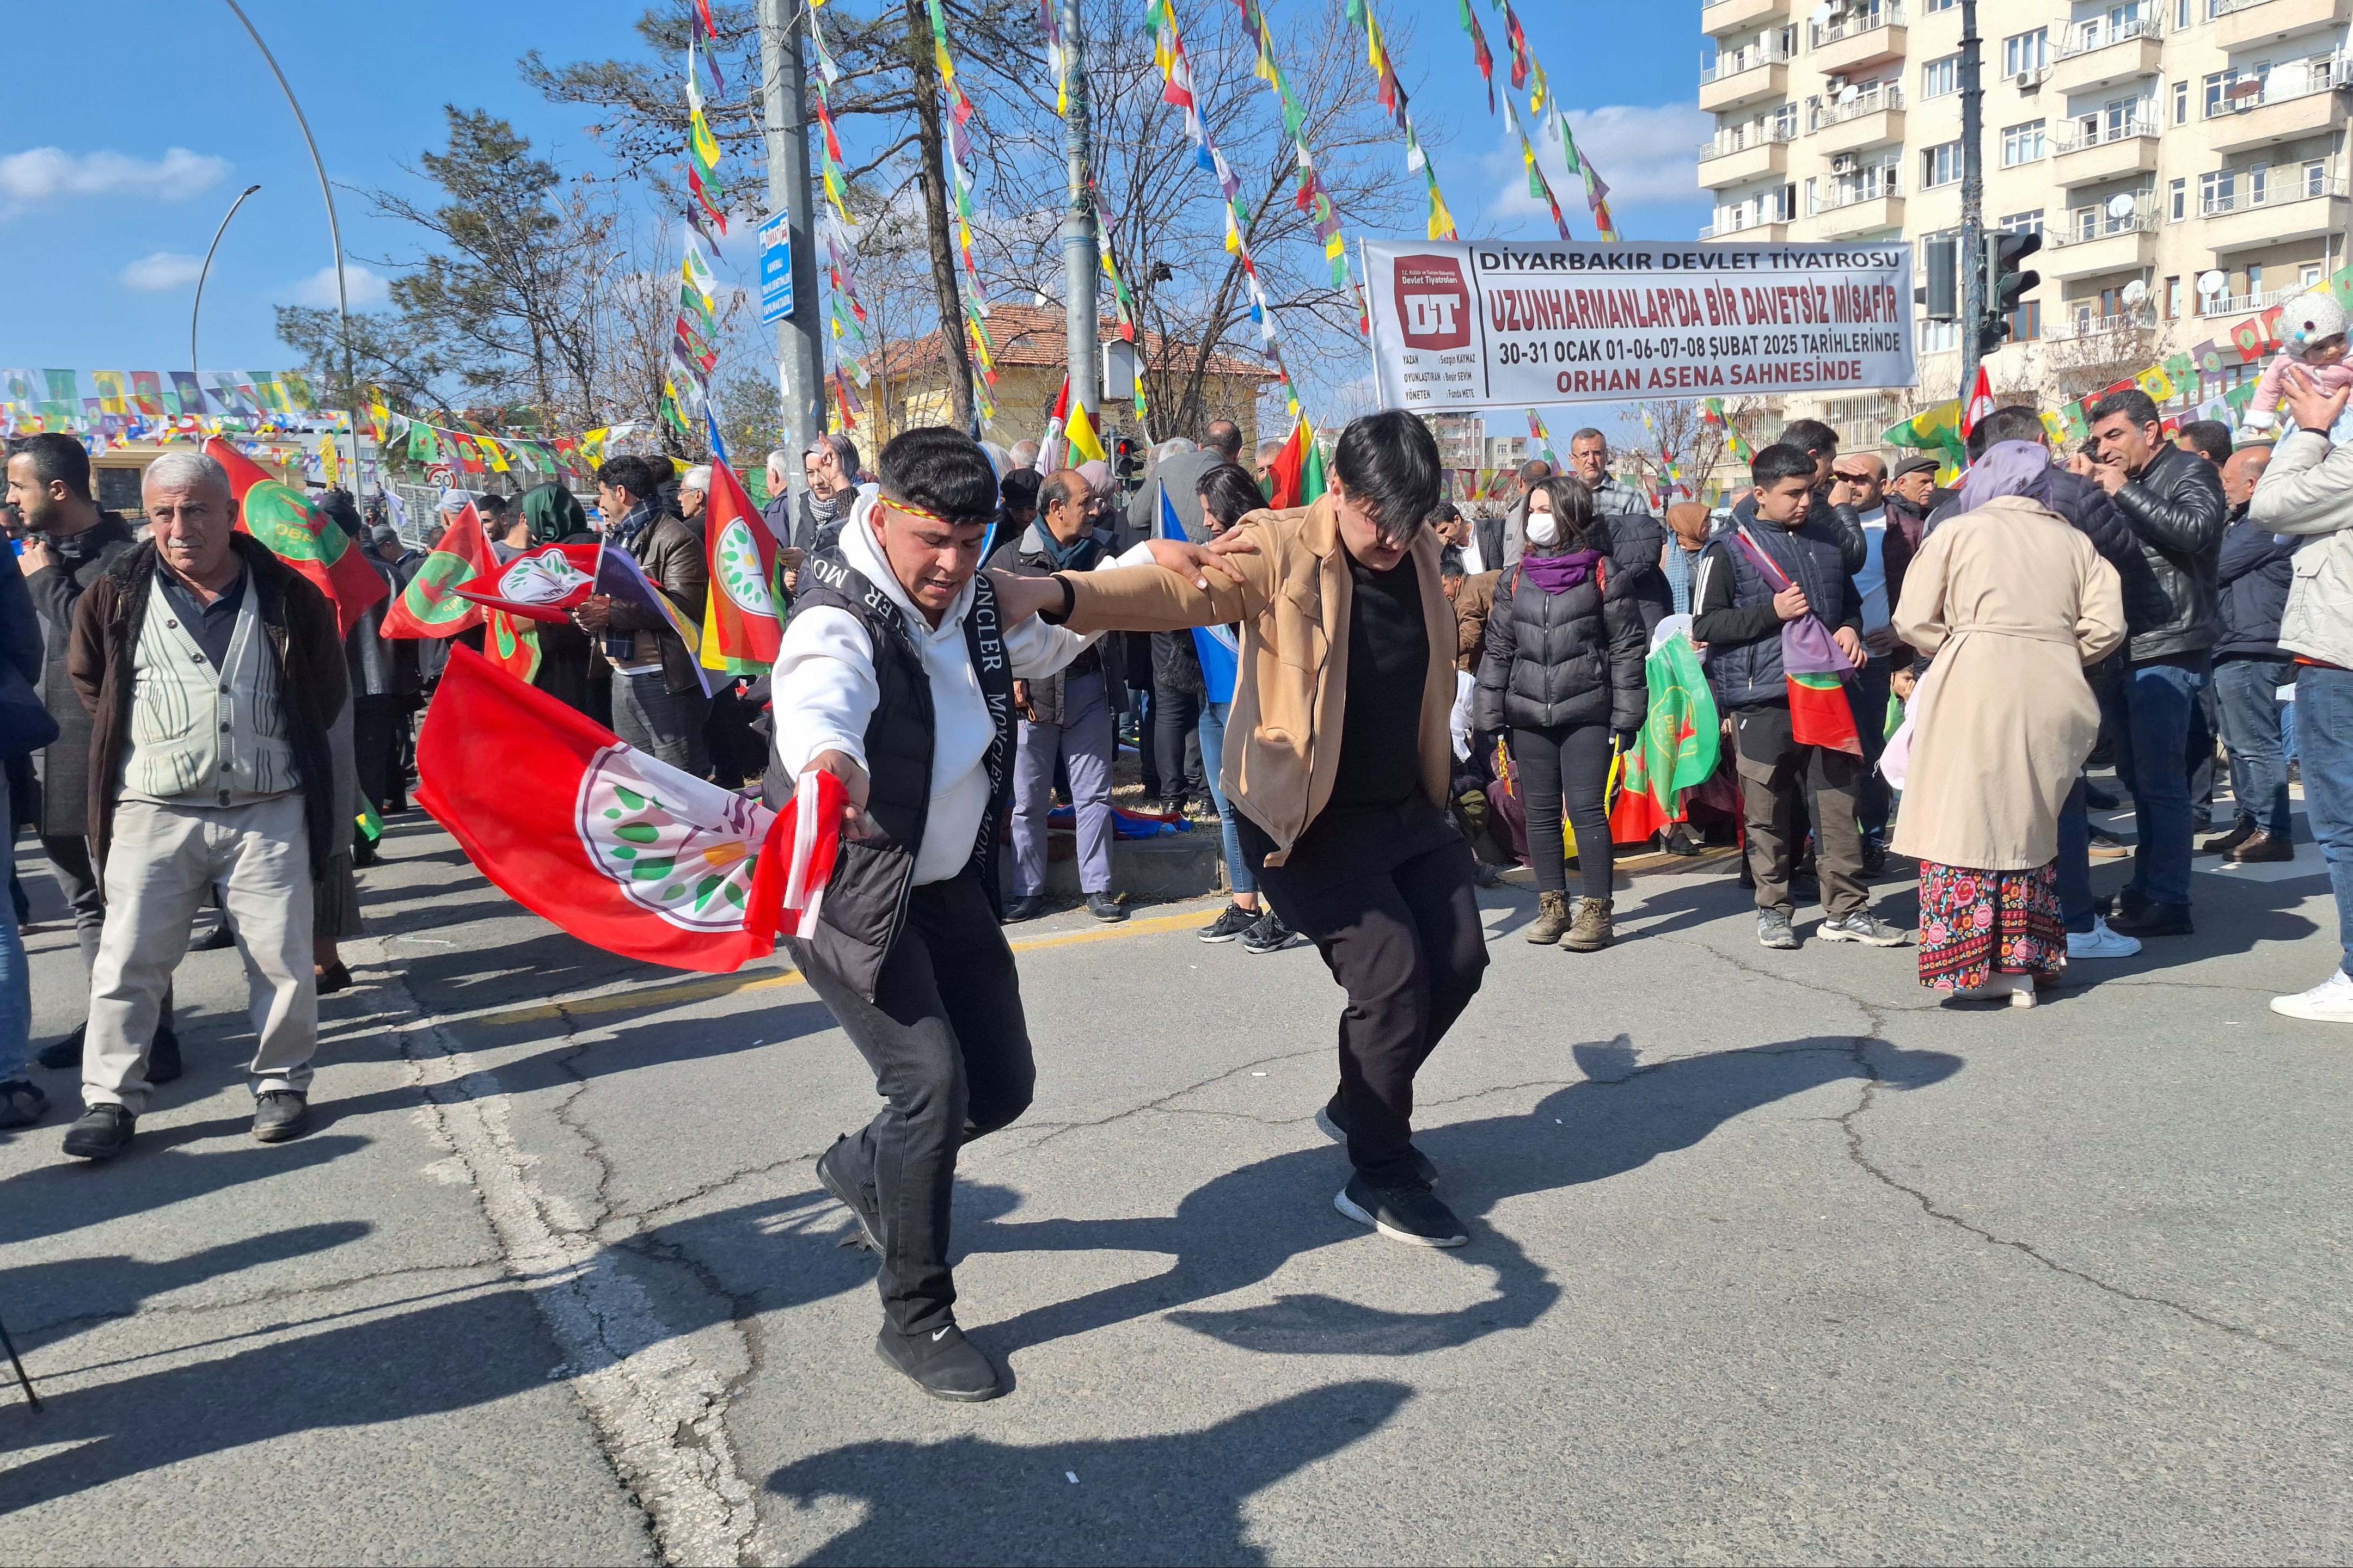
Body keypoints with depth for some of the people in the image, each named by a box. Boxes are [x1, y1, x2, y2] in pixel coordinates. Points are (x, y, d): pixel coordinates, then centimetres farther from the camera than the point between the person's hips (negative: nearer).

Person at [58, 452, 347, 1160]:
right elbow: (86, 679, 17)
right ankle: (111, 1099, 13)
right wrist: (141, 739, 13)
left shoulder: (288, 594, 0)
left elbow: (326, 691, 13)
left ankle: (282, 1082, 20)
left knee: (283, 956, 4)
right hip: (153, 814, 0)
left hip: (268, 811, 0)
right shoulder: (118, 594, 1)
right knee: (128, 961, 3)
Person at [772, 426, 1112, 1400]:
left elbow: (1057, 633, 22)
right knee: (930, 1081, -17)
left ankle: (863, 1168, 41)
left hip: (953, 886, 8)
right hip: (849, 897, -7)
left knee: (1002, 1086, 11)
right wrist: (829, 762, -72)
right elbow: (818, 703, -50)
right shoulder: (840, 623, -25)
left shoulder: (979, 603, -2)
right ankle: (914, 1319, 2)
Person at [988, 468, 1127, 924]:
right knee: (1029, 800, 6)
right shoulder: (1012, 557, -1)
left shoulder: (1102, 550, 7)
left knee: (1094, 795, 6)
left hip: (1090, 688, 2)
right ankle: (1028, 892, 17)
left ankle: (1097, 888, 16)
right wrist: (1012, 681, -12)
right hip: (1034, 693, -2)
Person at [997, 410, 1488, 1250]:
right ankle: (1380, 1177, 10)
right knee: (1391, 975, -11)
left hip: (1407, 805, 7)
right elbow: (1178, 588, -28)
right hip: (1311, 820, -7)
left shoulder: (1419, 550, 1)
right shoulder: (1281, 551, -17)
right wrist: (1056, 593, -50)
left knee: (1459, 960, 11)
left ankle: (1359, 1106, 35)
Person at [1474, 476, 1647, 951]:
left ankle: (1597, 911, 3)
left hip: (1587, 713, -4)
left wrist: (1625, 716, -7)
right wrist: (1488, 716, 6)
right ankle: (1553, 906, 18)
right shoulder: (1515, 578, 10)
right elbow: (1498, 649, 11)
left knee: (1587, 809, -5)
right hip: (1529, 716, 4)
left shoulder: (1604, 574, -1)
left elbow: (1627, 647, -2)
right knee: (1541, 812, 8)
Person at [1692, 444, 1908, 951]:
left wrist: (1849, 629, 3)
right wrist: (1771, 612, -15)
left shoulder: (1827, 542, 12)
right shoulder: (1730, 550, -2)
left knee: (1838, 803, 4)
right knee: (1769, 811, 4)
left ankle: (1846, 909, 11)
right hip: (1763, 699, -4)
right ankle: (1772, 909, 16)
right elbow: (1705, 625, -6)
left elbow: (1850, 602, 26)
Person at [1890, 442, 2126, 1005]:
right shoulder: (2074, 542, 12)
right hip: (2054, 693, 5)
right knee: (2031, 823, 13)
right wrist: (2053, 656, 17)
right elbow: (2106, 625, 4)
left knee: (1967, 820, 0)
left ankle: (1977, 962, -3)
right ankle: (2026, 960, 16)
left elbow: (1914, 621, -3)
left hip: (1975, 690, -4)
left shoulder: (1957, 532, 2)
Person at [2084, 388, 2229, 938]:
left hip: (2169, 653, -8)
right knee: (2138, 780, 11)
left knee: (2160, 783, -8)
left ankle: (2168, 903, -4)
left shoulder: (2190, 472, -1)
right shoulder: (2122, 486, 21)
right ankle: (2146, 890, 18)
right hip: (2128, 654, 8)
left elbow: (2196, 530, -20)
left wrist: (2124, 492, -12)